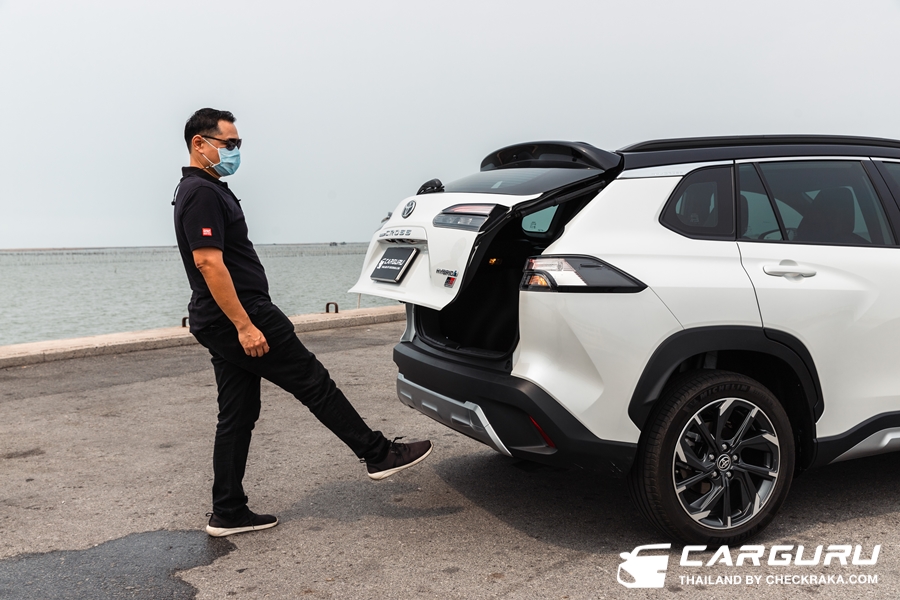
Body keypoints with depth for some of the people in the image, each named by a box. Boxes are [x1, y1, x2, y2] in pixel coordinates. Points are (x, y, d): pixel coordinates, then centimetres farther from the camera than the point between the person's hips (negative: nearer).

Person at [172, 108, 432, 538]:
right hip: (239, 317, -10)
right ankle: (378, 454, 8)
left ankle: (228, 513, 15)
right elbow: (208, 262, -23)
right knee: (314, 383, -2)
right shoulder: (203, 193, -14)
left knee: (236, 417, 11)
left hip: (221, 325, 10)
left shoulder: (202, 191, 19)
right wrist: (245, 326, -26)